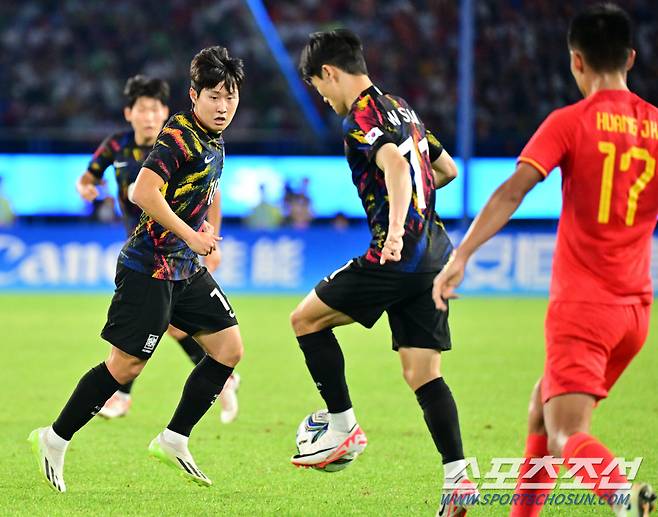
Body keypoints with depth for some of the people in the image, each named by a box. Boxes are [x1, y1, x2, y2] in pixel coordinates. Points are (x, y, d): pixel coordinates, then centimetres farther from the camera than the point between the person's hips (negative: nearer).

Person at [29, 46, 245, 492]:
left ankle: (174, 440, 12)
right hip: (151, 267, -9)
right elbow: (144, 191, -30)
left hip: (187, 269, 9)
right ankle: (55, 440, 8)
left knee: (229, 348, 3)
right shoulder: (178, 136, -19)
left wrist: (208, 230, 19)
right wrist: (189, 234, -24)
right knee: (126, 365, -6)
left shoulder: (214, 140, 10)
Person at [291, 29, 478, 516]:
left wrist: (395, 230, -40)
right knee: (421, 372, 7)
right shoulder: (401, 107, 19)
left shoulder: (361, 117, -10)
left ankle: (344, 428, 6)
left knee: (307, 318, 7)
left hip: (399, 256, -9)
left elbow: (395, 165, -29)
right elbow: (446, 169, 29)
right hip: (436, 253, 9)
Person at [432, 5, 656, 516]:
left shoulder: (569, 123, -7)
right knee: (543, 408, 24)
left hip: (581, 304, -6)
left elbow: (513, 191, -18)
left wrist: (461, 256, -20)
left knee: (566, 439, -12)